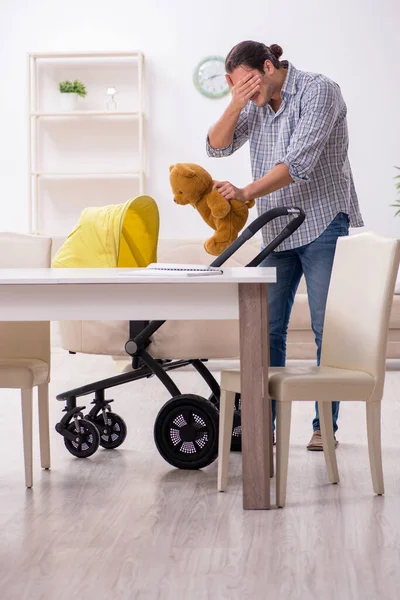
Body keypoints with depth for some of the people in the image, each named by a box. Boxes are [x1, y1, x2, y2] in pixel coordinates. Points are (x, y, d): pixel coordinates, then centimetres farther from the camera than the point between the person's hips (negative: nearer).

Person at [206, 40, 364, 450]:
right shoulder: (257, 105, 10)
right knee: (266, 329, 4)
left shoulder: (318, 91, -12)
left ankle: (325, 426, 6)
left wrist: (245, 193, -27)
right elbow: (217, 146, 5)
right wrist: (236, 103, -10)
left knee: (327, 329, -3)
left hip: (322, 225, -6)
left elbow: (299, 163, -22)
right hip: (277, 231, 7)